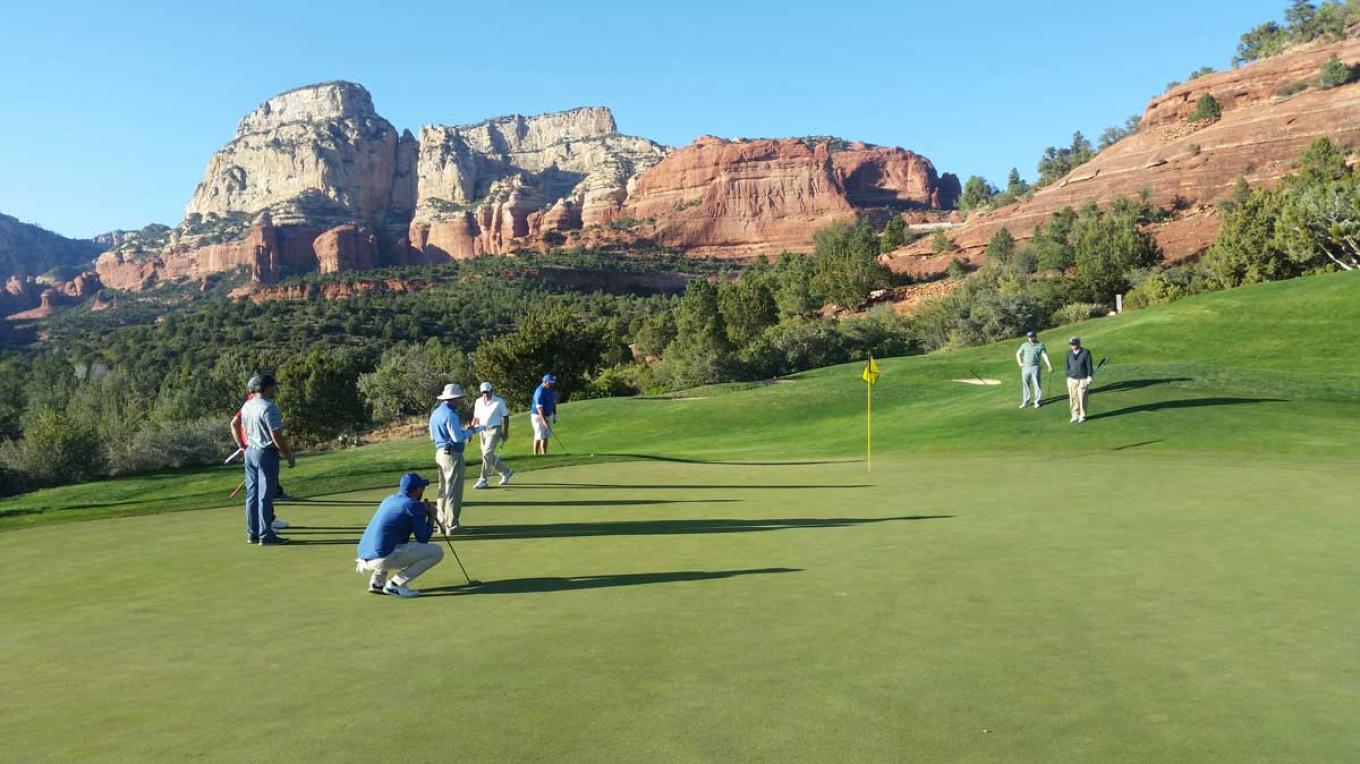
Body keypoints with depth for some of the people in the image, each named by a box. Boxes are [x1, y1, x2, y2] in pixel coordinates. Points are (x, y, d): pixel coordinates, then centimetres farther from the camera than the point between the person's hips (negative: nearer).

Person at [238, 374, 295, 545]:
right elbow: (276, 437, -20)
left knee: (252, 494, 11)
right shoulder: (269, 408, -19)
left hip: (250, 452, 8)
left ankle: (252, 533, 17)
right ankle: (265, 535, 0)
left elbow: (246, 430, 16)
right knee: (265, 496, -4)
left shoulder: (246, 407, 8)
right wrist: (288, 455, -10)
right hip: (266, 454, -8)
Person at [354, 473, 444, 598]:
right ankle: (395, 585, -8)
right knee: (437, 551, -5)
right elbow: (423, 539, -3)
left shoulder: (388, 499, 20)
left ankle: (377, 582, 20)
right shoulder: (415, 505, -4)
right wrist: (431, 516, 11)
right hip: (382, 558, -8)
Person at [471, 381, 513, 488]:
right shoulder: (478, 401, 7)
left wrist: (505, 432, -5)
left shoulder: (499, 401, -7)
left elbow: (505, 416, -1)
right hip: (483, 431, 6)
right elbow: (476, 418, 13)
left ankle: (483, 480, -8)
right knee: (489, 456, 9)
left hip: (494, 430, -6)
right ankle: (506, 472, 27)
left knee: (487, 454, -14)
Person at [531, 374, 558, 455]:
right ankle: (536, 454, -1)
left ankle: (544, 454, 11)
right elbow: (539, 407, -25)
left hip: (548, 415, 7)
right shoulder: (540, 391, -21)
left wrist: (555, 415, 14)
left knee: (546, 436, 7)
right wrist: (544, 420, -30)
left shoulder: (552, 390, 5)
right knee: (539, 436, -7)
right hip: (538, 416, -7)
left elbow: (554, 403, 17)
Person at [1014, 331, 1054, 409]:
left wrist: (1050, 366, -20)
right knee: (1025, 385, 8)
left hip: (1035, 367, -3)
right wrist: (1020, 363, 7)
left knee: (1037, 385, 0)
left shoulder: (1040, 345, -4)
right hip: (1025, 368, 3)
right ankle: (1025, 402, 17)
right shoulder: (1024, 345, 6)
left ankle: (1037, 402, 9)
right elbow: (1018, 353, 19)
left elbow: (1045, 356, -11)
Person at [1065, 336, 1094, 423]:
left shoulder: (1086, 352, -5)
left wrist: (1089, 377, -8)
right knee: (1073, 399, 2)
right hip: (1072, 379, 4)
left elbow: (1089, 365, -4)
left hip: (1083, 379, -4)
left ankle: (1082, 416, 10)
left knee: (1082, 399, -2)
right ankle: (1075, 416, 12)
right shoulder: (1069, 353, 7)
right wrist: (1068, 377, 13)